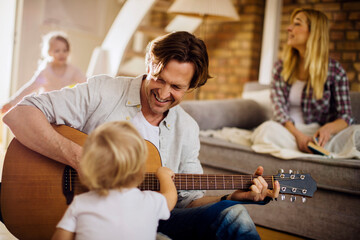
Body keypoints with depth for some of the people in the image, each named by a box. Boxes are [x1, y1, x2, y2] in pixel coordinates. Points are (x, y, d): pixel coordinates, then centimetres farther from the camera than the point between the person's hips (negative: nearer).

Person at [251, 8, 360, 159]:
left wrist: (328, 128, -25)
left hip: (317, 134, -1)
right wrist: (298, 135, -23)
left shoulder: (335, 71, 2)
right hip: (289, 131, 2)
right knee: (269, 129, -35)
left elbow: (345, 116, 0)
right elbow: (279, 107, -5)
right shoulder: (281, 67, 8)